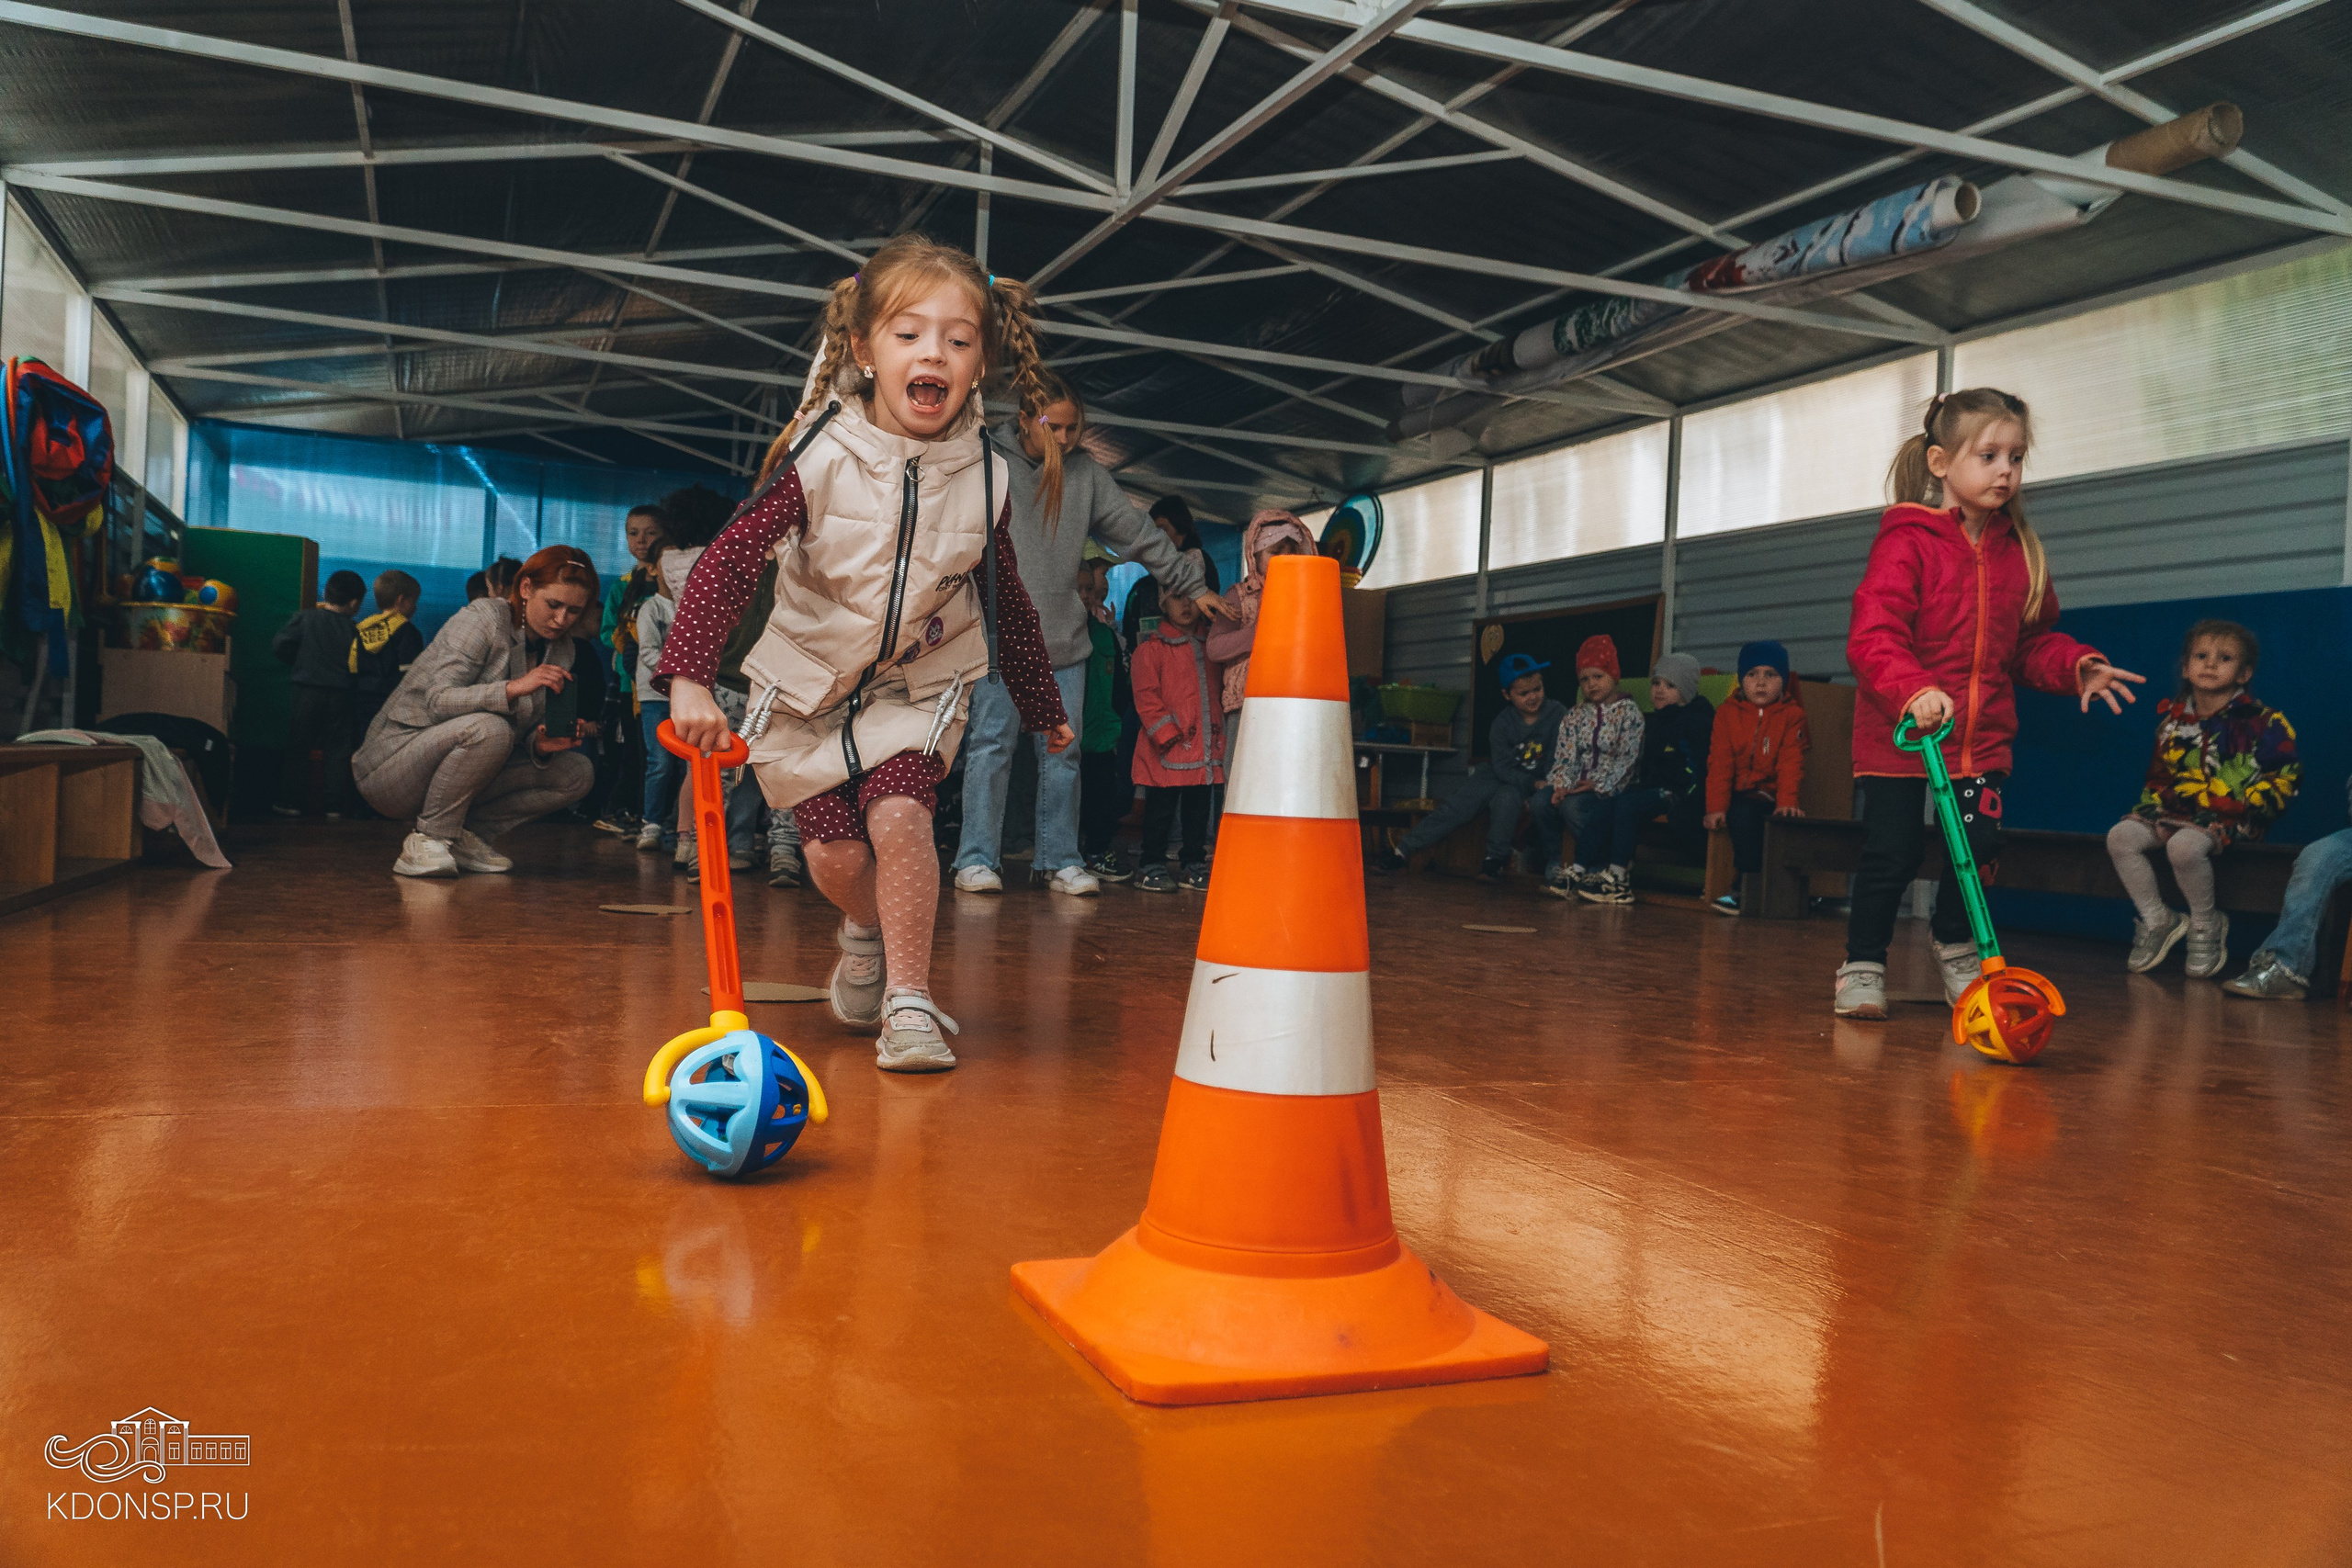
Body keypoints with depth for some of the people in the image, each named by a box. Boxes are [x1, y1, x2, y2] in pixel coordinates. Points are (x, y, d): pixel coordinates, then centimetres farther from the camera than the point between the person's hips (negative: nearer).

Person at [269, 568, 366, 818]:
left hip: (307, 688, 0)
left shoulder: (305, 618, -1)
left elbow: (279, 645, -5)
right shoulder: (352, 630, -1)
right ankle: (335, 805, 5)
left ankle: (290, 801, 11)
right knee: (338, 749, 6)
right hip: (340, 694, 0)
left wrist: (297, 661, 12)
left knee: (298, 744, 10)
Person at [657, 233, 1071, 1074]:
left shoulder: (982, 479, -10)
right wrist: (689, 677, -37)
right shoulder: (821, 459, -20)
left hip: (920, 682, 1)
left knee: (899, 815, -20)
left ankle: (907, 1001, -7)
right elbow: (728, 561, -24)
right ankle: (866, 933, 35)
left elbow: (1007, 604, 6)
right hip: (810, 680, 0)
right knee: (834, 854, -1)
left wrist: (1044, 708, 15)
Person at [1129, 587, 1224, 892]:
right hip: (1167, 751, -5)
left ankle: (1195, 866, 21)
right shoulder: (1152, 648, -3)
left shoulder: (1211, 645, 14)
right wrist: (1166, 734, -14)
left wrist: (1221, 730, 9)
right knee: (1161, 811, 1)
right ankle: (1152, 867, 10)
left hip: (1205, 748, 5)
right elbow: (1146, 697, -8)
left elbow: (1221, 689, 19)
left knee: (1198, 810, 12)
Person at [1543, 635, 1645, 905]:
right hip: (1581, 788, 4)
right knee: (1569, 804, -29)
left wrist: (1599, 785, -18)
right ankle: (1617, 868, -24)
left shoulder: (1629, 711, 1)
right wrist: (1562, 785, -12)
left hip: (1612, 789, -4)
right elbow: (1564, 756, 7)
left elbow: (1628, 757, -9)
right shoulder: (1576, 715, 16)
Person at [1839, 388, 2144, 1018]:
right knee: (1890, 856, -2)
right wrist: (1914, 690, -35)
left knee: (1977, 848, 3)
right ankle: (1862, 965, 14)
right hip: (1899, 735, -5)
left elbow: (2033, 642, 17)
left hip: (1983, 736, 5)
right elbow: (1871, 638, -20)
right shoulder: (1906, 543, -10)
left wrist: (2077, 666, -3)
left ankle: (1954, 944, 30)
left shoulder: (2019, 550, 9)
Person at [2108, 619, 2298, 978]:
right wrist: (2151, 803, 5)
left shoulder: (2261, 721, -1)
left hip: (2229, 817, -6)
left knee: (2184, 845, -35)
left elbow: (2285, 774, -1)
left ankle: (2206, 926, -9)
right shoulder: (2172, 717, 14)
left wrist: (2246, 807, -13)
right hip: (2177, 811, 6)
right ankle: (2157, 921, -3)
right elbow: (2157, 775, 23)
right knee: (2121, 836, -17)